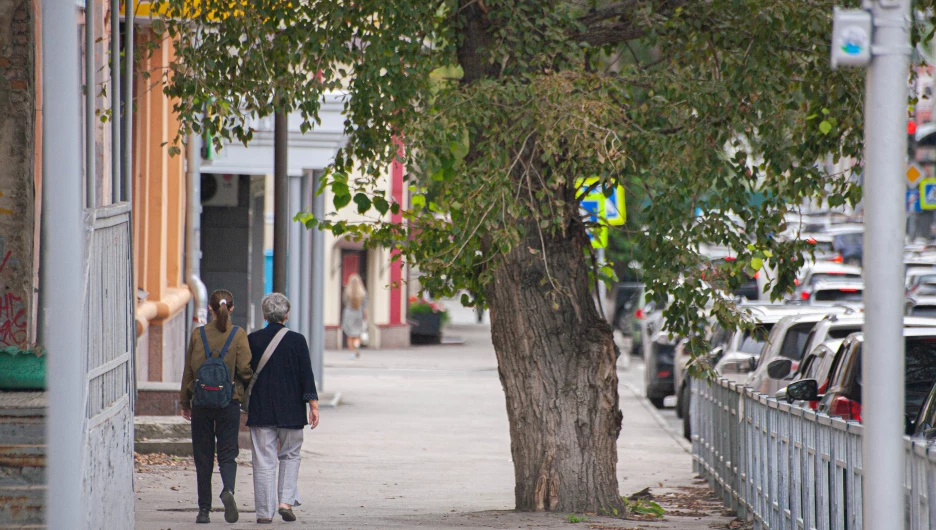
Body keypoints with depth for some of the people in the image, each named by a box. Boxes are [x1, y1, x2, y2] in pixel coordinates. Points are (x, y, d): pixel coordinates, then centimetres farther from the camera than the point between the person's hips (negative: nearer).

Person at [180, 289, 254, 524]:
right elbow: (245, 369, -10)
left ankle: (204, 509, 8)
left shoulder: (198, 334, -1)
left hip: (201, 403, 1)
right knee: (227, 453, 5)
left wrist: (184, 403, 13)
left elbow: (188, 371, 4)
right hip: (229, 403, -1)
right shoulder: (238, 335, -5)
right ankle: (228, 490, -24)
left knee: (203, 457, 8)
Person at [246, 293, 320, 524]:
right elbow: (306, 375, -5)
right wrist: (313, 404, -2)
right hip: (290, 410, 0)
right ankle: (286, 501, 2)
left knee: (263, 461, 2)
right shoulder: (297, 340, -3)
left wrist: (244, 405, 15)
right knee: (290, 456, 15)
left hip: (260, 410, 0)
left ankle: (265, 511, 0)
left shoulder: (252, 340, 0)